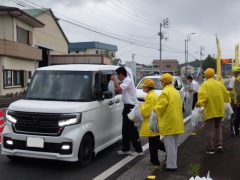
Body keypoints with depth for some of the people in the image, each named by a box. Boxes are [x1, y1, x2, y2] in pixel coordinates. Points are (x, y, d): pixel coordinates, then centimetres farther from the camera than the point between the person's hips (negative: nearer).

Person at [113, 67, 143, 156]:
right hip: (127, 106, 10)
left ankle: (139, 150, 3)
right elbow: (121, 91, 28)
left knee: (132, 129, -5)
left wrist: (115, 80, -16)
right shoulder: (126, 81, 15)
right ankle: (126, 149, 22)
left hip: (131, 107, -10)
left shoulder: (128, 81, -16)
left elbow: (119, 88, -31)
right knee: (125, 129, 14)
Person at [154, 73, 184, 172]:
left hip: (169, 123, -9)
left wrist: (154, 110, 1)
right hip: (176, 122, 9)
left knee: (170, 145, -3)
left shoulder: (165, 92, -15)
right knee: (173, 144, 18)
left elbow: (159, 107, -18)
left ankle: (171, 166, 1)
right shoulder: (176, 92, 14)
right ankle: (172, 163, 28)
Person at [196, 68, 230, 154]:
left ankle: (211, 148, 8)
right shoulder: (219, 83, 4)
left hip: (210, 111, -5)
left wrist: (199, 103, -22)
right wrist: (227, 100, 28)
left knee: (210, 129, 3)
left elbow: (202, 95, -27)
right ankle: (219, 144, 16)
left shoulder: (205, 84, -11)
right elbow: (225, 94, 10)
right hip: (219, 110, 5)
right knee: (218, 127, 23)